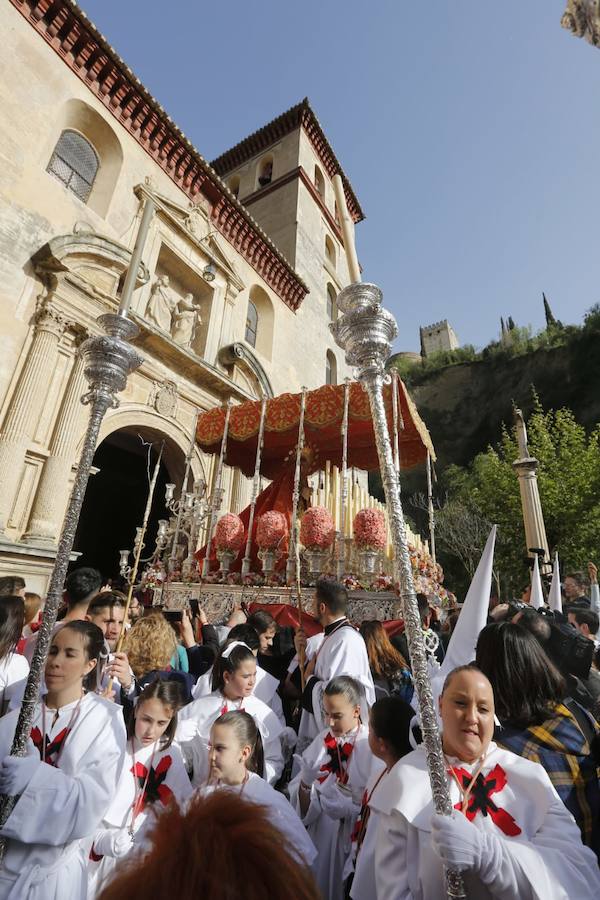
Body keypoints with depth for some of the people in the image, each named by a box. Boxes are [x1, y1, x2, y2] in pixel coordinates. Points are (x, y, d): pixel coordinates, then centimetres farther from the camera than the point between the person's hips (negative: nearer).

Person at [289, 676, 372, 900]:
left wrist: (348, 808, -24)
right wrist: (305, 784, -22)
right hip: (318, 838, 3)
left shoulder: (372, 746, -16)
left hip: (353, 841, -3)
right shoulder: (322, 740, -5)